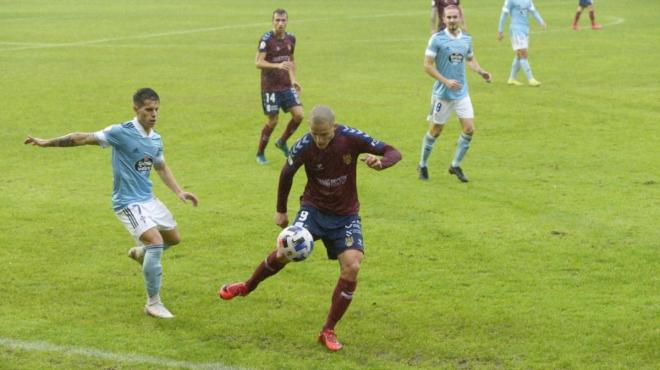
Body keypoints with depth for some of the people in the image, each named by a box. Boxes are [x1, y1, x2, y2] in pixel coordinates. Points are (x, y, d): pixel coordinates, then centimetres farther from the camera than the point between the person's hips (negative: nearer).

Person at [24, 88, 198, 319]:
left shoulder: (156, 139, 3)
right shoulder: (121, 133, -18)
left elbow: (161, 168, 20)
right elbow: (84, 138, -15)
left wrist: (179, 192, 10)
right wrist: (48, 143, -14)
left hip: (148, 198, 8)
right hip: (128, 202, -8)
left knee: (173, 238, 17)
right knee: (155, 241, -22)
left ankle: (140, 253, 48)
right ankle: (153, 304, -11)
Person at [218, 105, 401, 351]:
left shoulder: (352, 139, -18)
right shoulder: (304, 146, -17)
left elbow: (393, 153, -12)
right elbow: (287, 173, 3)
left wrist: (380, 162, -36)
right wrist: (281, 210, 10)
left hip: (346, 214, 0)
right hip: (314, 208, 0)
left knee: (352, 267, -18)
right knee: (287, 252, -19)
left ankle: (328, 331, -4)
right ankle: (247, 287, 12)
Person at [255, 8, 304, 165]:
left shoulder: (291, 38, 6)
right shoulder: (266, 39, -13)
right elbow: (259, 62, -21)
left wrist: (293, 79, 13)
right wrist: (277, 65, -34)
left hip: (286, 85, 5)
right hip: (270, 87, -5)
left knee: (299, 114, -6)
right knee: (273, 120, -2)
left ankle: (282, 142, 18)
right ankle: (260, 153, 17)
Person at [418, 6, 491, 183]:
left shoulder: (466, 39, 3)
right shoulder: (437, 39, -12)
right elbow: (427, 65, -13)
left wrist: (481, 71, 1)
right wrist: (446, 81, -22)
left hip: (462, 93, 4)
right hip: (442, 94, -4)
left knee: (469, 129, -4)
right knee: (435, 131, 6)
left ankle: (455, 165, 14)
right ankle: (423, 165, 27)